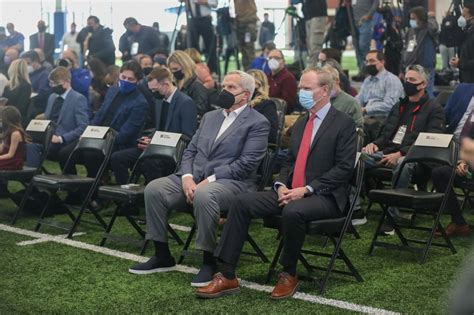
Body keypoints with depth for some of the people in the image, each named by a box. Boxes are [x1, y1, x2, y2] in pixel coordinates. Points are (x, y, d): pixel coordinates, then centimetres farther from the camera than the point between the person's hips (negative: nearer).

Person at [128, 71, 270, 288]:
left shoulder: (258, 123, -1)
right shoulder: (209, 117, 22)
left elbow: (246, 163, -12)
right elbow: (190, 151, 17)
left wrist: (209, 180, -18)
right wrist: (187, 177, -5)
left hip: (230, 182, -6)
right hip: (194, 178, 7)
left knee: (204, 195, -39)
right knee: (154, 189, -16)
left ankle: (209, 261, -21)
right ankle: (162, 257, -5)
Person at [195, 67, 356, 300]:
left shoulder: (343, 123, -4)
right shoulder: (301, 123, 18)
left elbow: (344, 168, -12)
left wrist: (307, 189, -19)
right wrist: (281, 185, -1)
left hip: (325, 196, -7)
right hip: (291, 192, 7)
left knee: (293, 211, -38)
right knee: (242, 202, -12)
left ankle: (289, 275, -14)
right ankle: (226, 276, -13)